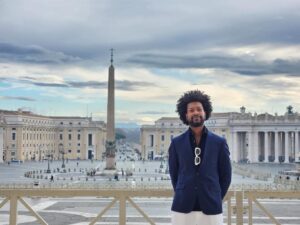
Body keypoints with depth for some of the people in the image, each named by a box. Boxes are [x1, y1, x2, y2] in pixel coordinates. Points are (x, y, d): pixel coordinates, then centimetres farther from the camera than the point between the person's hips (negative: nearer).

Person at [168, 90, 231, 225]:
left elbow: (225, 175, 8)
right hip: (183, 209, 0)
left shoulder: (219, 143, 2)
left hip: (210, 210, 0)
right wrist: (183, 198, 11)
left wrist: (214, 201, 7)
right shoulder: (176, 143, 3)